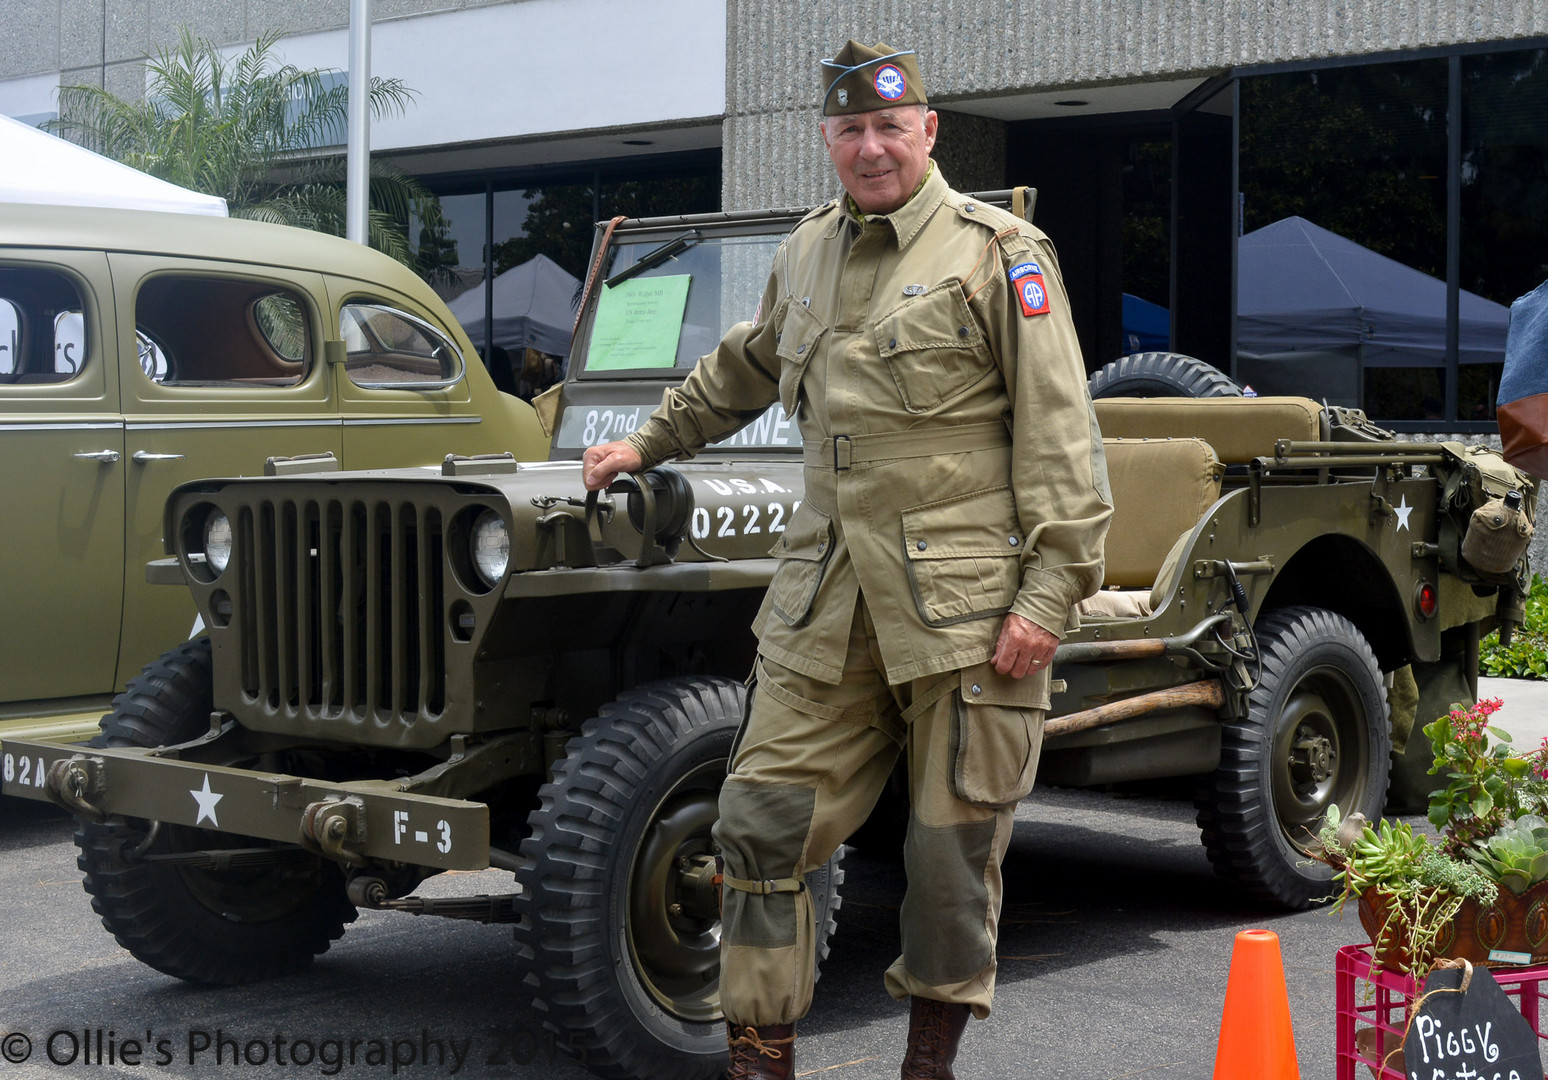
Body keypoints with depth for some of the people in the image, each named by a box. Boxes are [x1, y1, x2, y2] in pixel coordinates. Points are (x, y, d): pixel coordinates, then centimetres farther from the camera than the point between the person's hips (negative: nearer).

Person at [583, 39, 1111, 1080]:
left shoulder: (999, 253, -2)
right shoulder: (808, 252, 15)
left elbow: (1058, 436, -7)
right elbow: (741, 371, 34)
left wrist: (1051, 592, -14)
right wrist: (647, 443, 41)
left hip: (962, 601, -5)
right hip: (826, 602, 5)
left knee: (954, 846, 3)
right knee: (763, 822, 0)